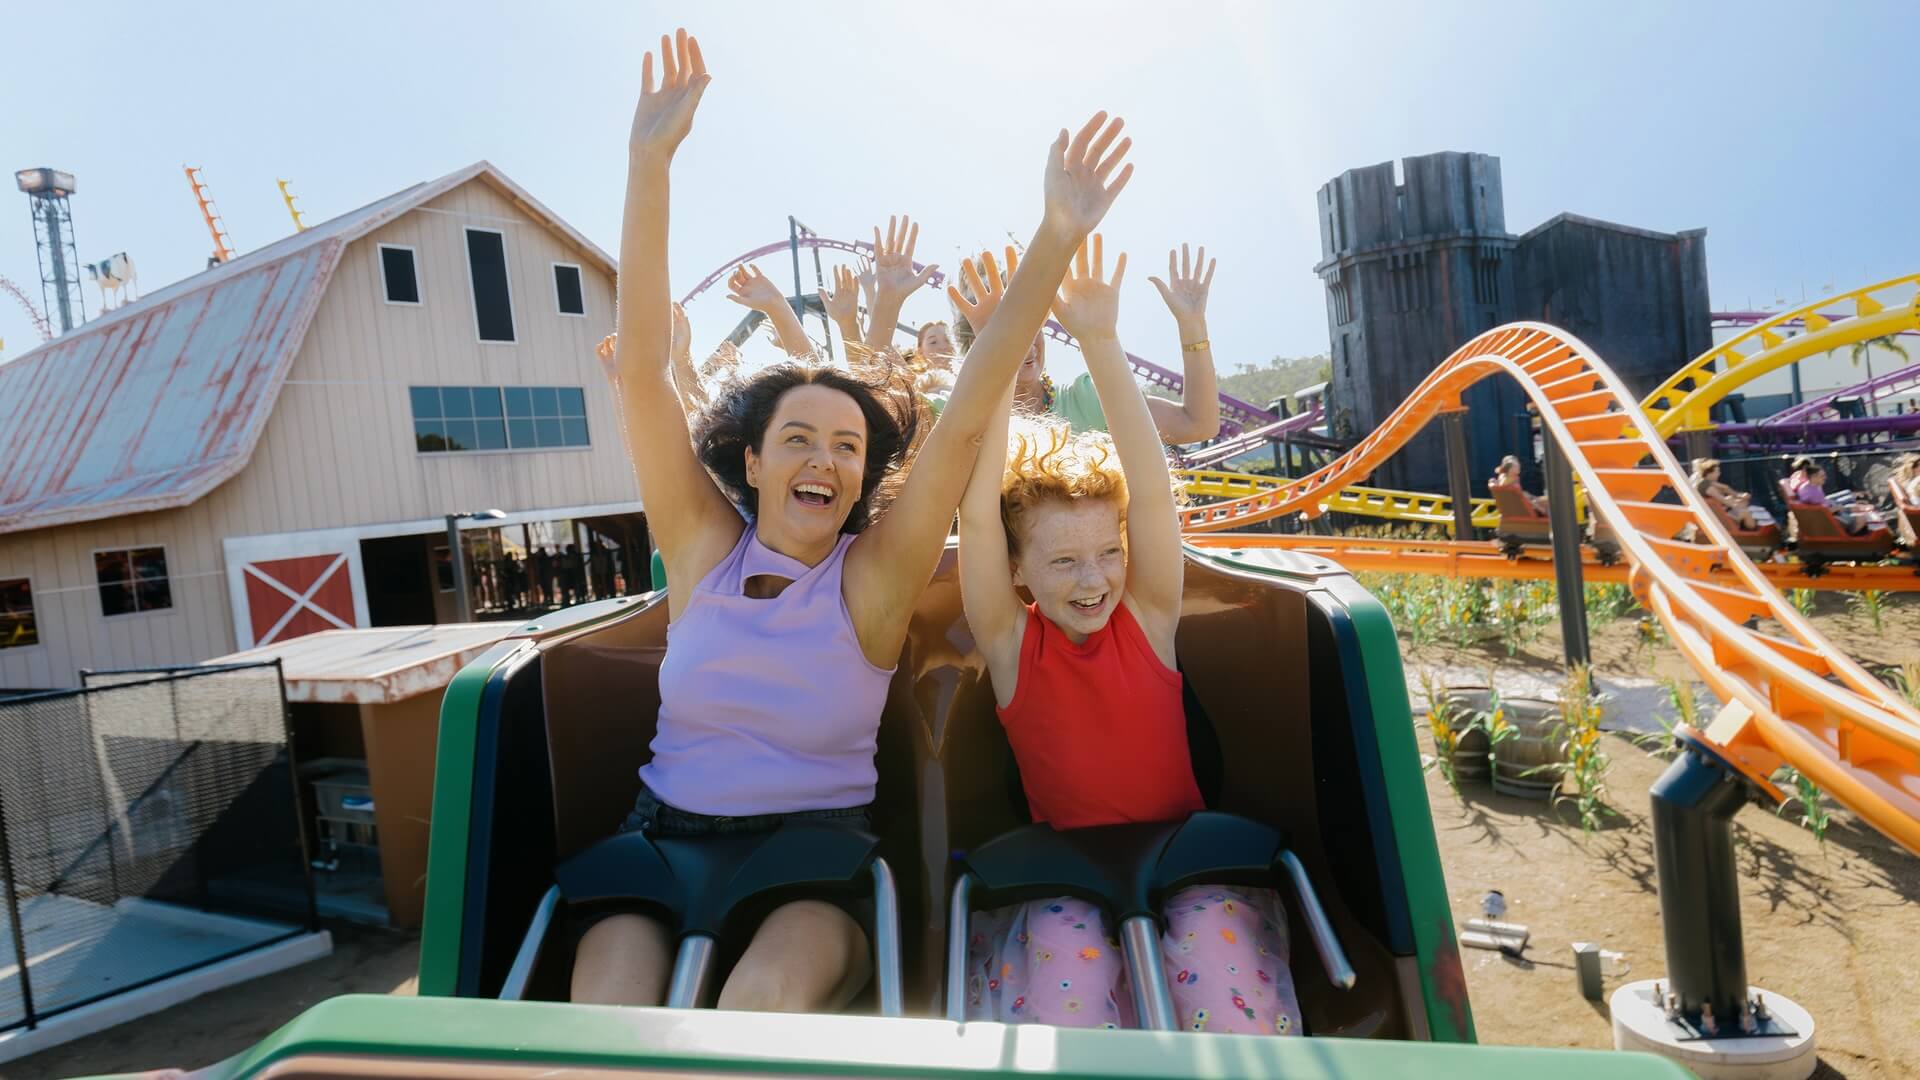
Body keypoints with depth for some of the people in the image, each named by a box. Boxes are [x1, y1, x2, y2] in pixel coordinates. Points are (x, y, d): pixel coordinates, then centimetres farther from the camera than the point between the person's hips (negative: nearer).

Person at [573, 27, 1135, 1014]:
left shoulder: (873, 577, -7)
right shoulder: (703, 545, -3)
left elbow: (964, 423, -17)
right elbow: (641, 369, -11)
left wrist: (1055, 241, -23)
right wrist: (648, 167, -18)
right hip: (665, 836, 2)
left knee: (767, 995, -31)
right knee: (607, 999, -24)